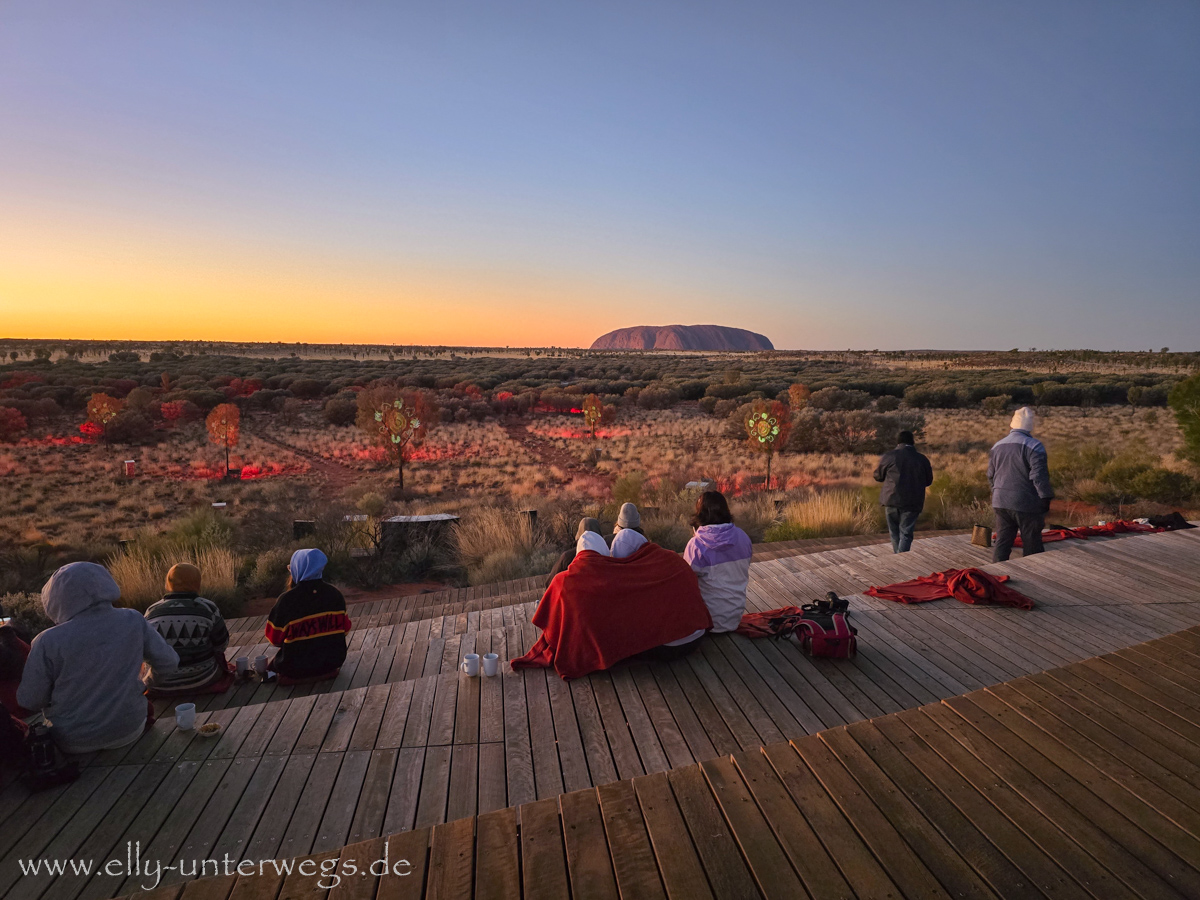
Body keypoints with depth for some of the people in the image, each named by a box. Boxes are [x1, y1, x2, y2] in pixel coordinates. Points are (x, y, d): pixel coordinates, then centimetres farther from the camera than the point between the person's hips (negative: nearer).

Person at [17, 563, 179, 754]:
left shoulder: (48, 642, -21)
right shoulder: (133, 621, -15)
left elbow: (29, 701, -11)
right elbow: (169, 661, -5)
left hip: (73, 742, 0)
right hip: (128, 731, 1)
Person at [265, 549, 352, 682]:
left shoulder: (286, 600, -19)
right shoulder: (335, 594, -8)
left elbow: (274, 639, -9)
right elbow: (345, 628, 2)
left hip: (296, 666, -3)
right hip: (334, 660, 3)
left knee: (272, 664, 28)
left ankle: (296, 677, 10)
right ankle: (327, 672, 16)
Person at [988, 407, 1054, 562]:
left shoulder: (997, 446, 9)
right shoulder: (1033, 446, -12)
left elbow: (990, 475, 16)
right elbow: (1039, 475, -16)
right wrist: (1046, 498, -9)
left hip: (1000, 502, 6)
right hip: (1026, 503, -6)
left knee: (1002, 542, 9)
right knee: (1032, 545, 6)